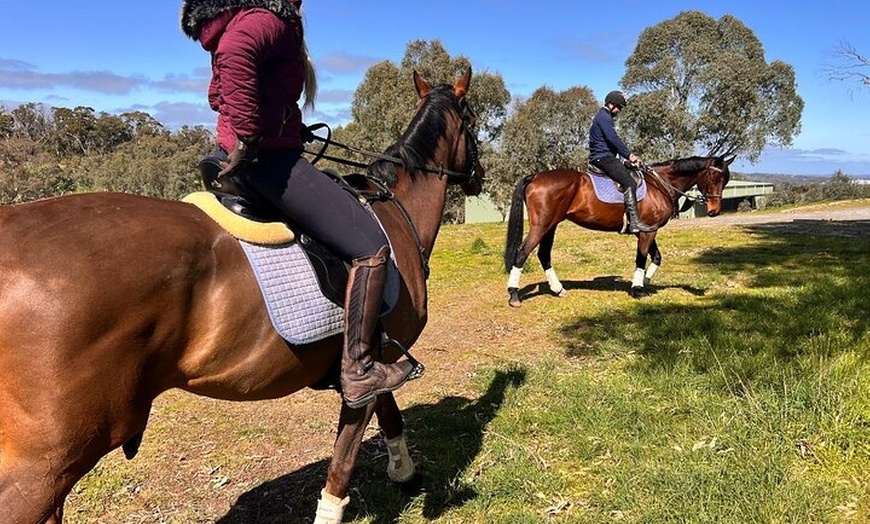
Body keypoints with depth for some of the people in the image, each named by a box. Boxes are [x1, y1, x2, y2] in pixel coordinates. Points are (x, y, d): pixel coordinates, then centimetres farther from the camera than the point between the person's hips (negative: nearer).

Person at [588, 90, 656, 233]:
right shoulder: (604, 117, -8)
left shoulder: (605, 117, 25)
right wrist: (629, 155, -13)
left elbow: (613, 140, 23)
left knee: (633, 176, 12)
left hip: (606, 157, 11)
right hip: (603, 157, -11)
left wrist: (628, 155, 12)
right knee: (629, 183, -20)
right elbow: (613, 139, -18)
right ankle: (634, 222, -27)